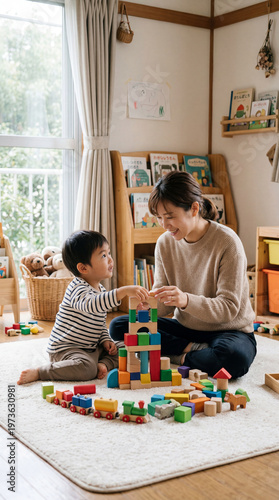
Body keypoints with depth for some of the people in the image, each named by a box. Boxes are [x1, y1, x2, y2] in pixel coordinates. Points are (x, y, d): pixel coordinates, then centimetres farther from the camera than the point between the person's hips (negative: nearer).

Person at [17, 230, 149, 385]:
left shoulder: (101, 290, 10)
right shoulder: (78, 288, -20)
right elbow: (91, 304, -44)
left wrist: (105, 340, 4)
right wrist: (123, 291, -50)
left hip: (91, 348, 9)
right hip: (66, 348, -8)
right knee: (86, 369, -33)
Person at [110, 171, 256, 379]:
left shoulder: (226, 242, -19)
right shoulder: (165, 243, -3)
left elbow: (228, 307, -21)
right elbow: (164, 304, -1)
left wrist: (186, 301, -39)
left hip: (228, 330, -5)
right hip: (185, 328, 5)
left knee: (234, 358, -40)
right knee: (118, 326, -12)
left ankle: (179, 357, -12)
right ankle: (194, 349, -14)